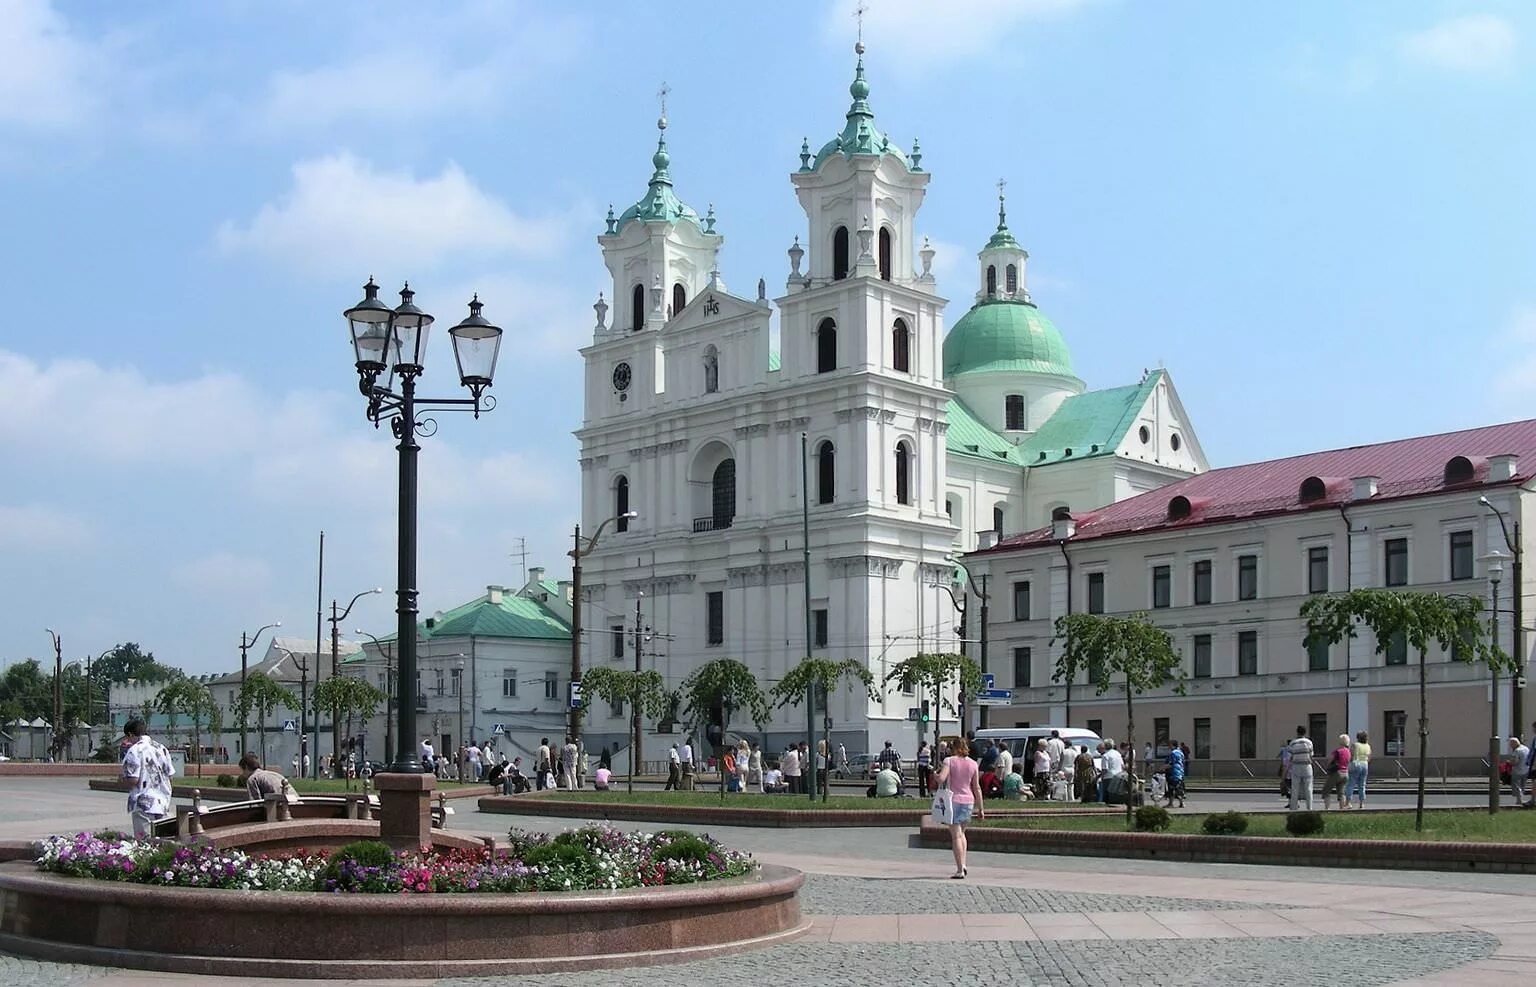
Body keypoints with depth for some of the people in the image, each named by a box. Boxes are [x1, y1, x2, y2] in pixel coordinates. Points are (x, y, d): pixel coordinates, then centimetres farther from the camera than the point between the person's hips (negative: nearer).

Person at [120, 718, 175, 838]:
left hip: (144, 806, -7)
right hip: (163, 804, 7)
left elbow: (133, 780, -17)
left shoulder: (134, 751, -12)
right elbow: (170, 775, 11)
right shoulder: (161, 748, 9)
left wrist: (123, 778, 4)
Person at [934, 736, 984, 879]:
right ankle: (963, 864, 13)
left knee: (956, 835, -2)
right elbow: (977, 788, 6)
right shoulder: (973, 764, 4)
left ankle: (960, 870, -7)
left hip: (954, 799, -4)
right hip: (969, 801, 4)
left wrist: (938, 772, 3)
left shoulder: (950, 761, -6)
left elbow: (941, 779, -20)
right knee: (961, 832, 23)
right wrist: (980, 808, 11)